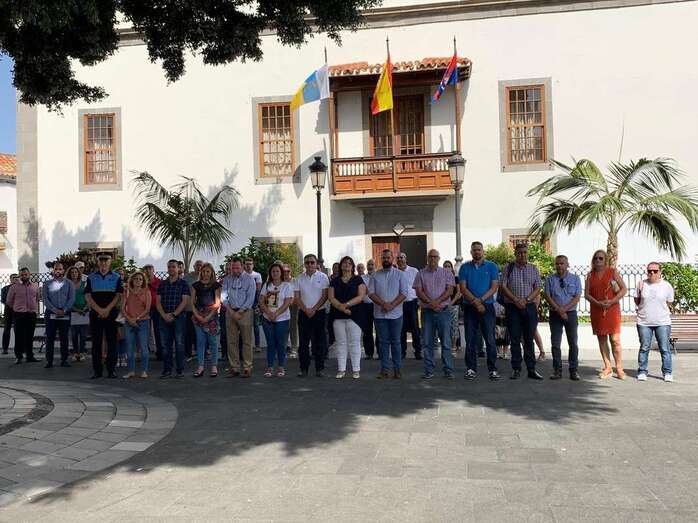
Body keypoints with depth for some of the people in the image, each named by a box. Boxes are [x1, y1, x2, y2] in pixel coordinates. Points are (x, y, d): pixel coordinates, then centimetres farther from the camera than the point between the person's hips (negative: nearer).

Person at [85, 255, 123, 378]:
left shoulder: (116, 277, 7)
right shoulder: (91, 278, 9)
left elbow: (118, 295, 0)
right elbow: (88, 296, 2)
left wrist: (107, 310, -11)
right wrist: (99, 310, -10)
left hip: (112, 313, -1)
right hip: (95, 314, 1)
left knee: (112, 342, 0)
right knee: (96, 342, 2)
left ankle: (111, 369, 5)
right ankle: (97, 370, 8)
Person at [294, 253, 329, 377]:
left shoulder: (323, 277, 1)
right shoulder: (299, 278, 6)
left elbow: (325, 295, -4)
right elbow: (297, 297, 4)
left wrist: (314, 309, -10)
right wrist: (306, 309, -9)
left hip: (319, 312, -1)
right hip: (303, 313, 2)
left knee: (319, 341, 1)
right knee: (303, 342, 3)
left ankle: (320, 368, 8)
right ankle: (303, 368, 10)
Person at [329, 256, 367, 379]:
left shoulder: (358, 280, 5)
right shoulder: (335, 281, 12)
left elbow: (361, 296, -6)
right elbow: (331, 297, 2)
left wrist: (346, 304, -17)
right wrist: (341, 307, -15)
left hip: (355, 315, -2)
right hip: (338, 316, 3)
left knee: (354, 343, -2)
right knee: (340, 343, 5)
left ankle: (356, 370, 4)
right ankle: (341, 369, 11)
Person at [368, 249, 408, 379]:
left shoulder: (400, 274, 4)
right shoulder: (375, 275, 8)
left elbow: (404, 293, -3)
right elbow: (371, 293, 1)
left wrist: (392, 305, -15)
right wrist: (383, 304, -14)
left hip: (395, 314, -1)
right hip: (379, 314, 1)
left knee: (395, 341, 3)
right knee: (383, 342, 4)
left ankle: (397, 369, 9)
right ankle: (384, 369, 8)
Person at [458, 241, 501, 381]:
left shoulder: (492, 266, 5)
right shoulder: (465, 267, 7)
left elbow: (494, 287, -2)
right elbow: (463, 288, -1)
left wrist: (480, 300, -14)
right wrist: (475, 302, -13)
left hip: (487, 307, -1)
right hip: (469, 308, 1)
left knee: (490, 339, -2)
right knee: (470, 339, 4)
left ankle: (492, 369, 4)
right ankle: (471, 369, 10)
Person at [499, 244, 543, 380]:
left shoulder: (533, 269, 9)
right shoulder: (509, 268, 4)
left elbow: (538, 288, 5)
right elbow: (503, 286, -1)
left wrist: (526, 300, -10)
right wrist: (515, 300, -11)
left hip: (530, 307, 1)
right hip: (513, 307, -1)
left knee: (529, 339, 4)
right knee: (515, 339, 1)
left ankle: (531, 369, 9)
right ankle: (516, 369, 7)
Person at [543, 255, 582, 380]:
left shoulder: (575, 278, 5)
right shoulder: (550, 279, 6)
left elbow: (577, 297, -3)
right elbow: (547, 296, -2)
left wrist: (564, 309, -15)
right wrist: (559, 310, -12)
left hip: (571, 313, 0)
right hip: (555, 314, 0)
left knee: (573, 343, 0)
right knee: (555, 343, 1)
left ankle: (574, 371, 7)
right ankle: (557, 370, 7)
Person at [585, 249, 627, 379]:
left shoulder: (613, 272, 3)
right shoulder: (590, 275, 10)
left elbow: (624, 289, 0)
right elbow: (586, 294, 5)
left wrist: (611, 302, -12)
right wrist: (598, 303, -13)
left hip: (612, 309, -3)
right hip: (596, 310, 3)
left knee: (615, 340, -7)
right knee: (601, 339, 6)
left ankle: (619, 368, 4)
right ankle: (608, 368, 14)